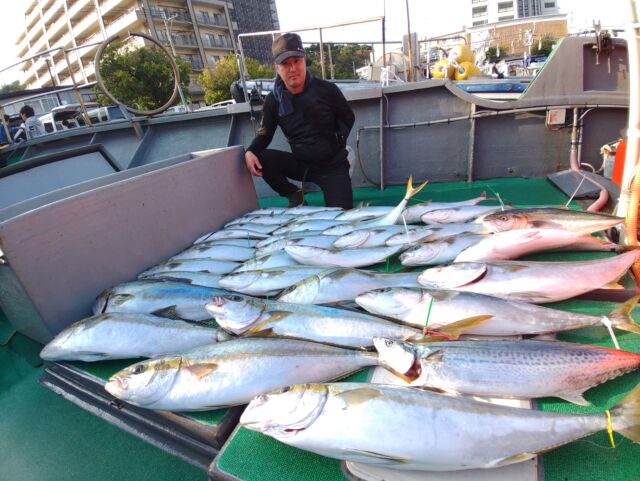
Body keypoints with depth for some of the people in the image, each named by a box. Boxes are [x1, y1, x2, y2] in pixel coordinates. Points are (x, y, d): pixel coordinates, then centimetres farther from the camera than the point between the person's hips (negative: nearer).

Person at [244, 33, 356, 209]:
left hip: (333, 166, -2)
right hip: (302, 164, 2)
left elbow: (348, 118, 5)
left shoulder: (327, 90, -9)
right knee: (261, 158, -20)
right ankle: (295, 196, 2)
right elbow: (265, 133, 3)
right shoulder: (273, 100, -4)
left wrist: (338, 144, -8)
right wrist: (250, 152, -18)